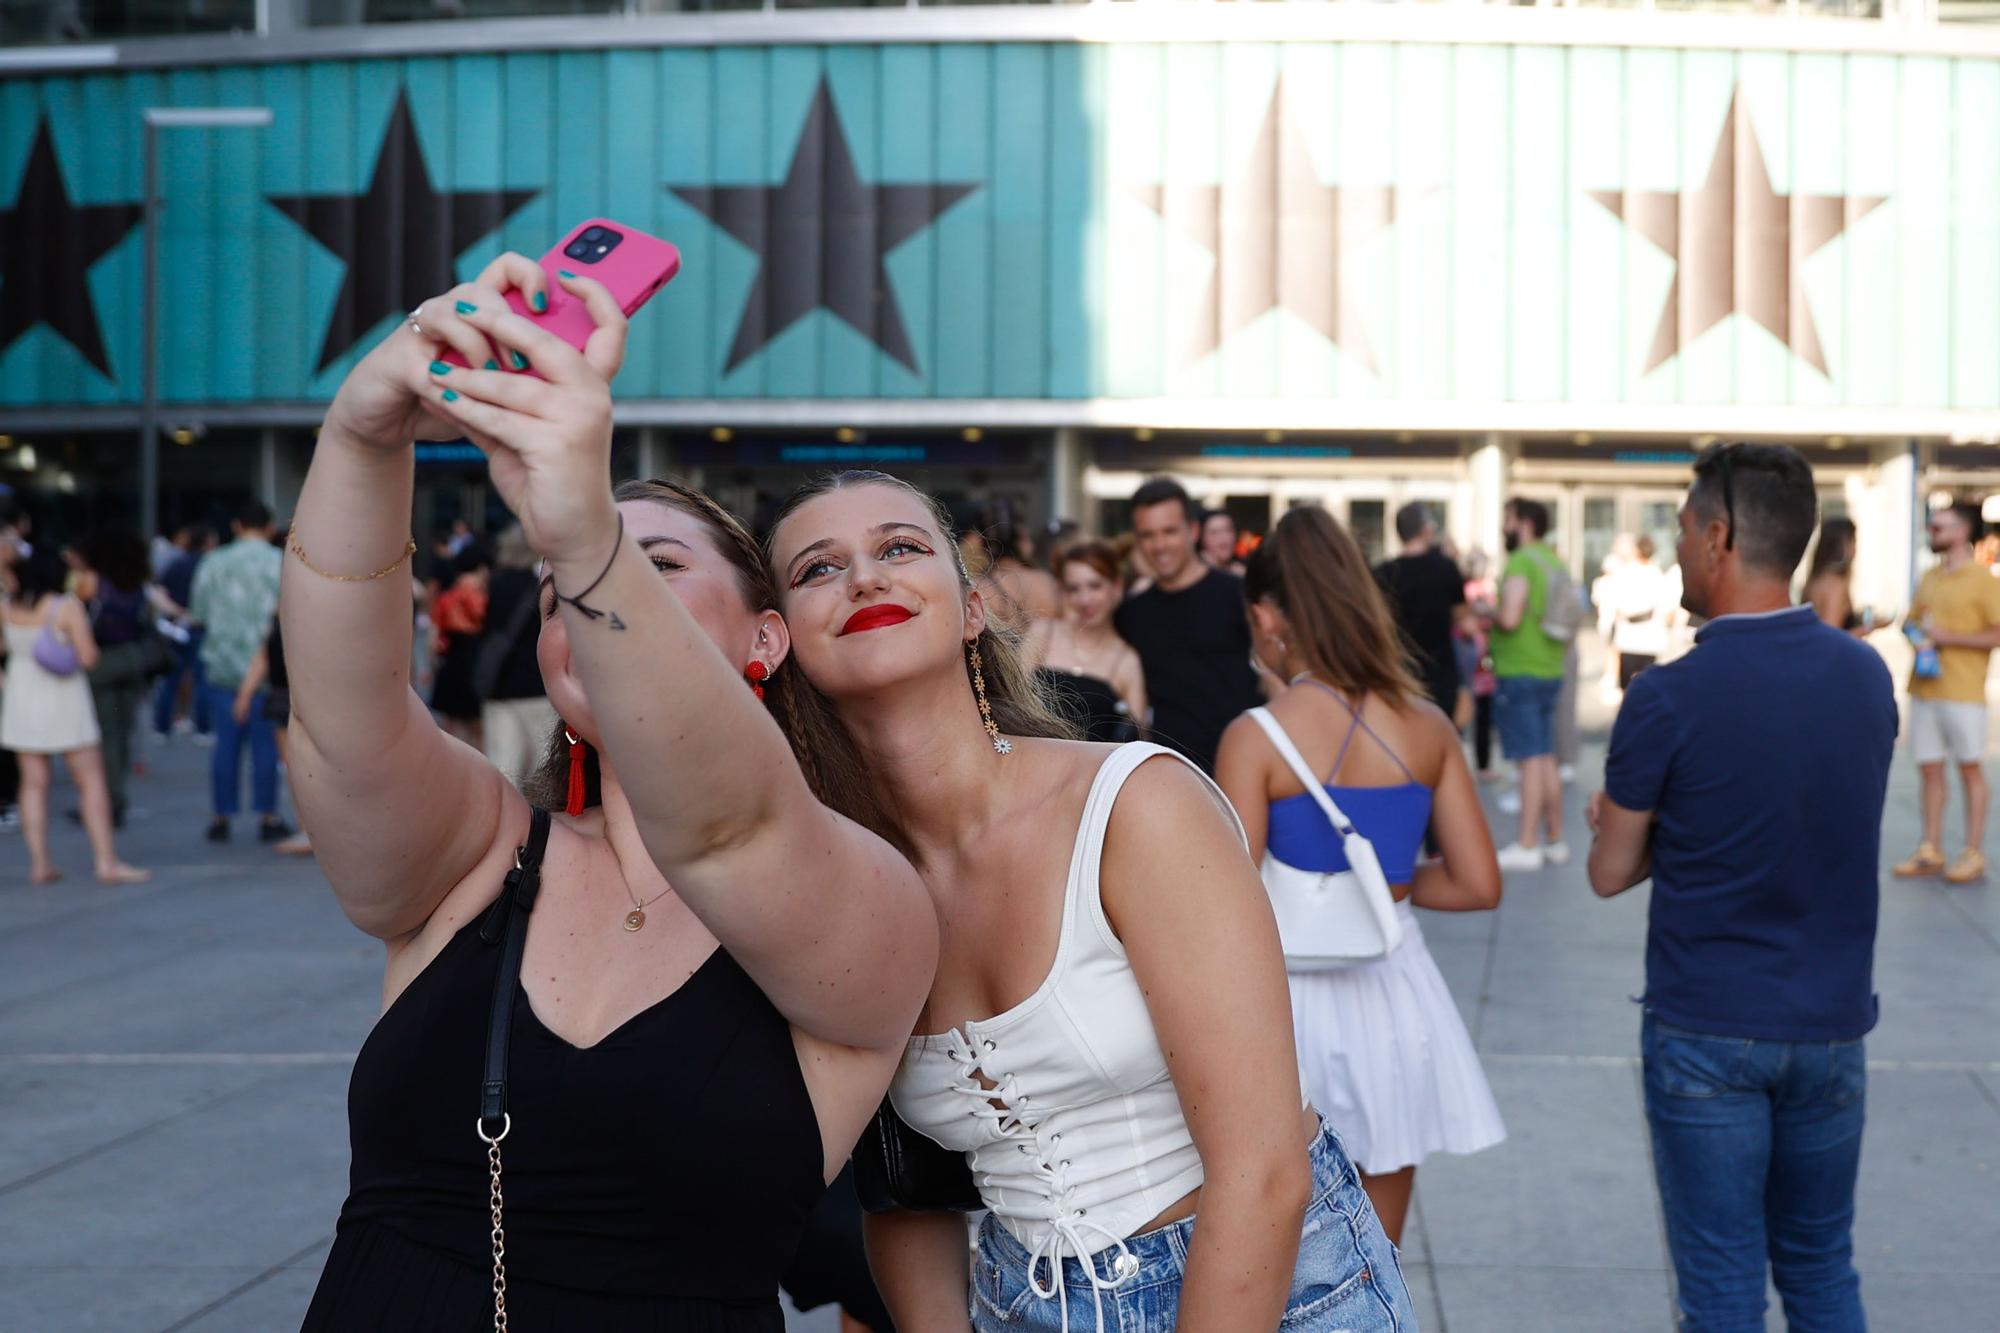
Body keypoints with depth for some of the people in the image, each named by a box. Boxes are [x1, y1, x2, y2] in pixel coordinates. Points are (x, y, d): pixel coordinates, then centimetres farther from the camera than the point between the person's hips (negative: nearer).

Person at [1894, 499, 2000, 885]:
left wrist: (1948, 637, -14)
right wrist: (1914, 630, 0)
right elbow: (1911, 619, 24)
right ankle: (1931, 851, 13)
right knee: (1930, 769, 7)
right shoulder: (1930, 578, 15)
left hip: (1963, 692, -6)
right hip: (1924, 689, 6)